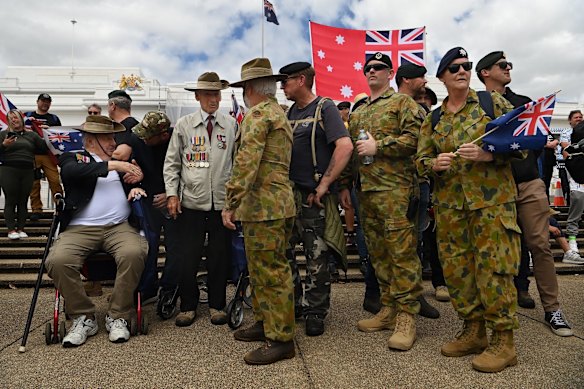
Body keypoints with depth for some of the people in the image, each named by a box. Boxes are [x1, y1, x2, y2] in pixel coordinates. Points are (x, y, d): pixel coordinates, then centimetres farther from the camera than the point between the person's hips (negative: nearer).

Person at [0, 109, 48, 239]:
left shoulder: (31, 135, 14)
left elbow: (44, 149, 9)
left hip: (27, 171, 2)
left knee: (23, 201, 3)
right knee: (10, 201, -3)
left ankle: (20, 229, 10)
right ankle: (11, 230, 0)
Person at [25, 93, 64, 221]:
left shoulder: (54, 118, 17)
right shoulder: (28, 116, 16)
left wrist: (49, 129, -5)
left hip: (49, 154, 0)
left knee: (55, 180, -10)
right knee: (34, 183, 0)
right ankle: (36, 209, 6)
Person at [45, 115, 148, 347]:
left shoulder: (121, 160, 24)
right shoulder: (73, 159, 12)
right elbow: (70, 172, -10)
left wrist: (137, 186, -1)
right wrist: (111, 165, -16)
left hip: (120, 226, 2)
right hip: (80, 229, -1)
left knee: (134, 254, -30)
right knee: (57, 260, -29)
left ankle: (118, 316, -11)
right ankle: (83, 317, -5)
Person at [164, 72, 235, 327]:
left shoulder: (231, 125, 4)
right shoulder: (184, 125, 4)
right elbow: (172, 163, 6)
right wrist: (172, 193, -1)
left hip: (222, 201, 1)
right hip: (191, 201, 0)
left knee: (220, 256, 9)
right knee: (188, 257, 4)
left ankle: (217, 305, 25)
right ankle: (188, 305, 22)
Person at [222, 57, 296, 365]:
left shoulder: (258, 113, -10)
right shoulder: (279, 113, 21)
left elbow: (246, 161, -21)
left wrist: (231, 203, -20)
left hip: (264, 205, -10)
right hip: (276, 202, 10)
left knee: (271, 270, -4)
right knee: (261, 268, 17)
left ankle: (281, 339, 5)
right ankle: (265, 323, 29)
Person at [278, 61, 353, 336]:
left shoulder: (324, 108, -6)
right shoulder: (289, 112, 16)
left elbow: (345, 146, -19)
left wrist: (324, 185, -19)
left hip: (314, 198, -7)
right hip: (288, 194, 7)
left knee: (317, 259, 3)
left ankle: (315, 313, 18)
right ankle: (293, 302, 30)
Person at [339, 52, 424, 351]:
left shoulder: (402, 102, 4)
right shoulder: (357, 114, 23)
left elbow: (414, 138, -11)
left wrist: (378, 146, -13)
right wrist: (345, 185, 18)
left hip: (395, 189, -7)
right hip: (366, 191, 7)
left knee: (401, 251, -8)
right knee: (377, 253, 9)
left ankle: (406, 317, 0)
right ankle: (389, 309, 20)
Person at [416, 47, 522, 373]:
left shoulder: (493, 102, 5)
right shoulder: (433, 119, 13)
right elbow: (421, 158, 14)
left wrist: (488, 154, -16)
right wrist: (434, 164, -9)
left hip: (492, 199, -4)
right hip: (449, 204, 4)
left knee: (492, 267, -5)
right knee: (456, 268, 7)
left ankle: (504, 341, 8)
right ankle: (474, 331, 23)